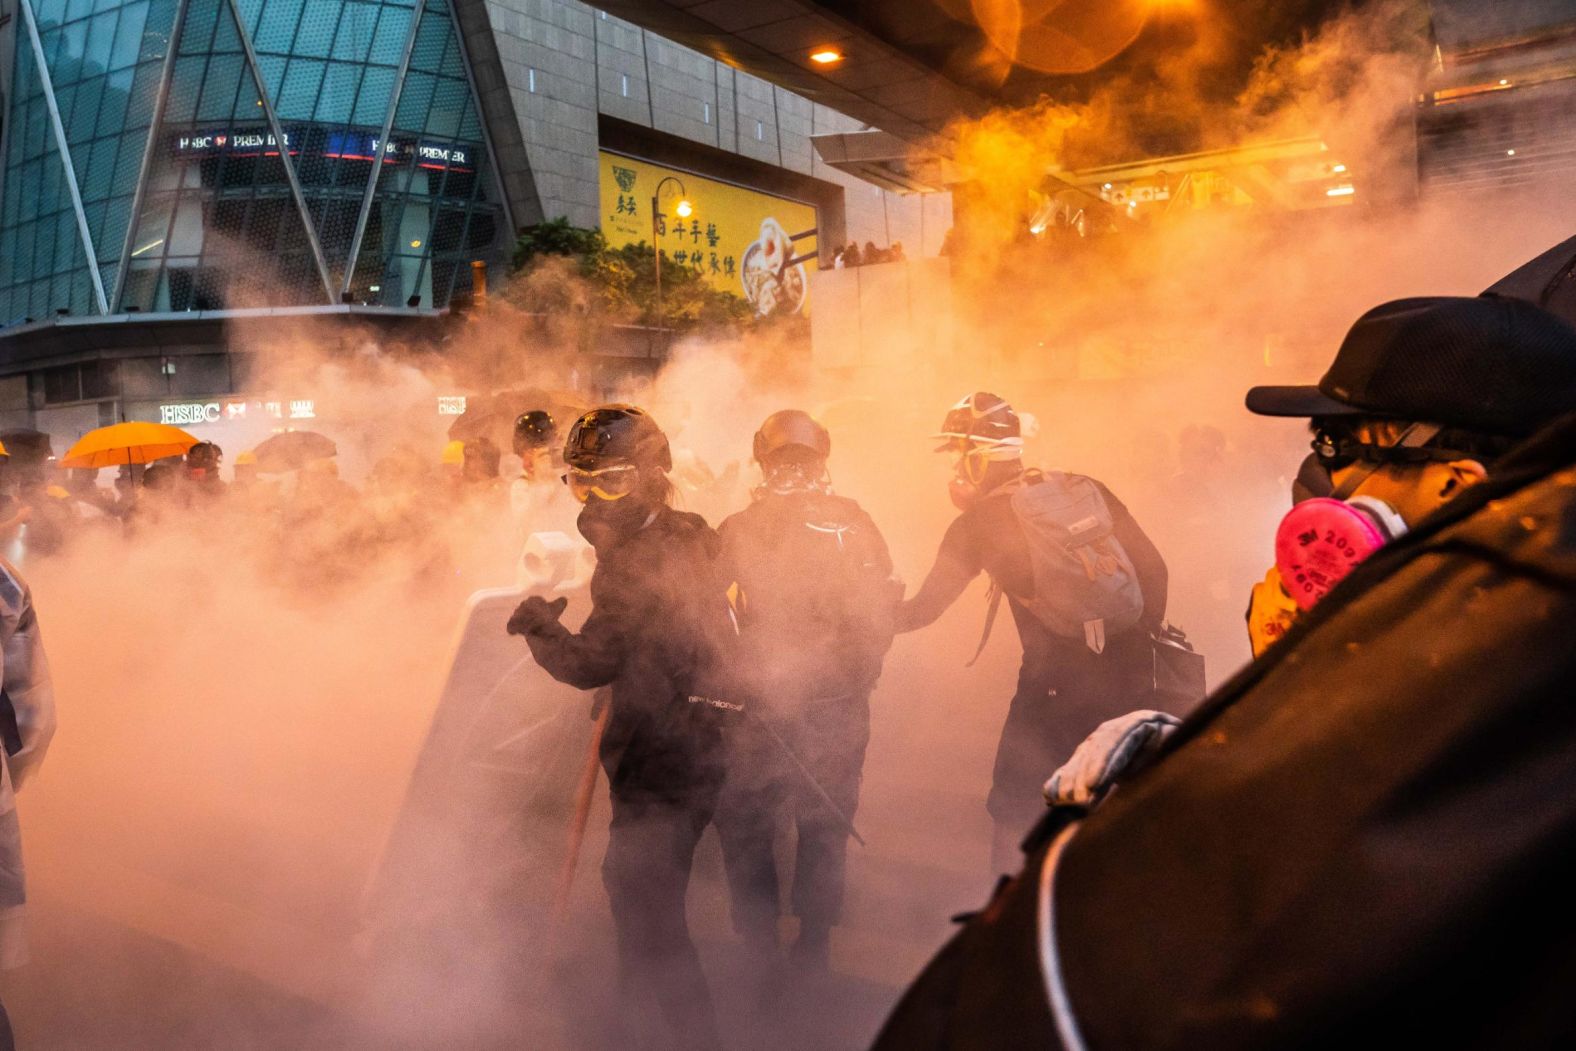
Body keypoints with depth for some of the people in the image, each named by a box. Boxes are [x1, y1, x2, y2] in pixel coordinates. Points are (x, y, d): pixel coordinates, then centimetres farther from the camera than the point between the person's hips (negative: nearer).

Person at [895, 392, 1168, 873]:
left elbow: (923, 609, -2)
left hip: (1056, 680, -5)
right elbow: (1153, 567, 5)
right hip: (1127, 666, 5)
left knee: (1016, 807, 11)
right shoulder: (1087, 490, 5)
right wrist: (1142, 638, 15)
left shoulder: (978, 525, -7)